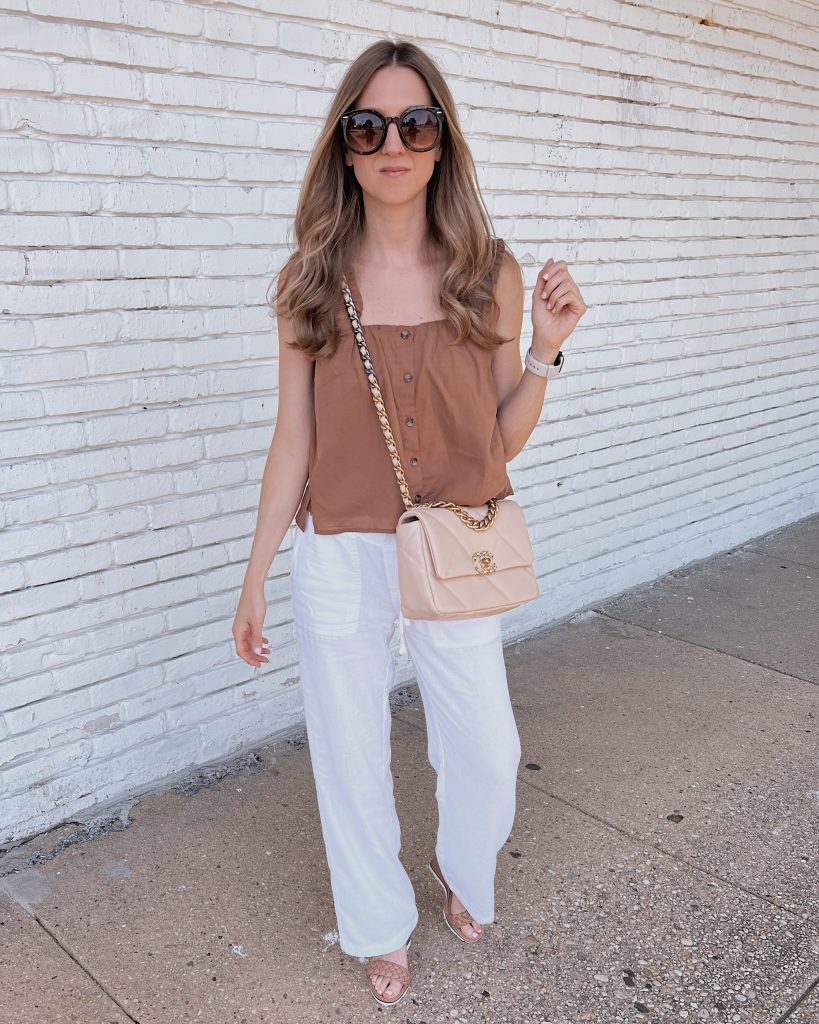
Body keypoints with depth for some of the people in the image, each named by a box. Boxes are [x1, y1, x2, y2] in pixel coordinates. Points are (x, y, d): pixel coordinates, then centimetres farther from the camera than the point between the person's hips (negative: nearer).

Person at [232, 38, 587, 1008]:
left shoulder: (489, 272, -3)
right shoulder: (312, 279, -4)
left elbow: (502, 438, 1)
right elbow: (293, 440, 1)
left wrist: (546, 350, -14)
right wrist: (255, 576, 3)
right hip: (339, 559, 0)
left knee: (487, 750, 13)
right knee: (351, 755, 14)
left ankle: (462, 867, 49)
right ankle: (381, 926, 42)